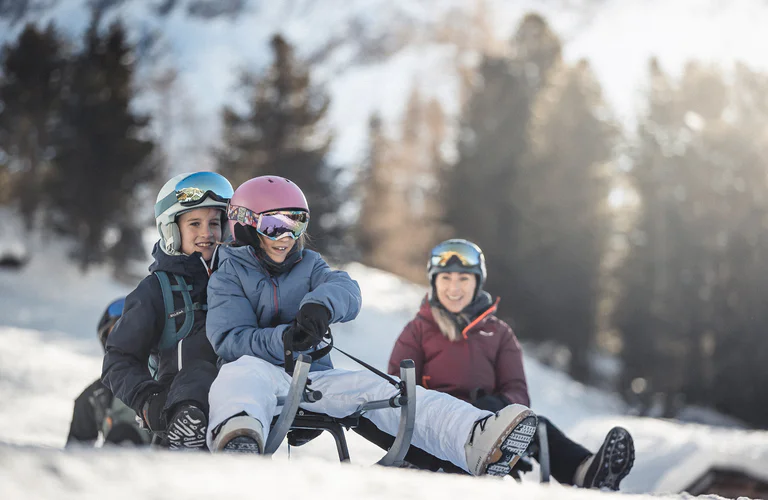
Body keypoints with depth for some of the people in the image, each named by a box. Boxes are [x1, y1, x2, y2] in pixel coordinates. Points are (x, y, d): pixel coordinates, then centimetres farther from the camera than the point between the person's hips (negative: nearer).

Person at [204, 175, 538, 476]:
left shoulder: (308, 264, 18)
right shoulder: (229, 275, 8)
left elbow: (346, 291, -5)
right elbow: (229, 339, -8)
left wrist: (320, 303, -32)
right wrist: (283, 340, -29)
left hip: (312, 377, 3)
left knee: (372, 387, -24)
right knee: (244, 369, -38)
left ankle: (477, 442, -49)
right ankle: (237, 433, -78)